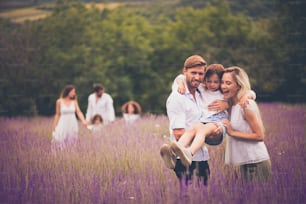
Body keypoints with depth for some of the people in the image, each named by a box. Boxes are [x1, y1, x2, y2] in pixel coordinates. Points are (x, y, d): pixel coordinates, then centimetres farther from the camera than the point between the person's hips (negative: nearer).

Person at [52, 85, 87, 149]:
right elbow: (57, 115, 4)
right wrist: (54, 127, 3)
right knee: (62, 143, -8)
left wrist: (83, 121, -22)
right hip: (63, 124, -2)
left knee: (72, 143, 1)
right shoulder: (59, 101, -2)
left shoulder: (74, 101, 3)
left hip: (72, 125, 2)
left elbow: (79, 112, -5)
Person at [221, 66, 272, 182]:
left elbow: (260, 136, -16)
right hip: (245, 162, 8)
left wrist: (232, 132, -17)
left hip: (256, 163, -8)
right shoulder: (231, 105, 9)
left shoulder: (246, 105, -15)